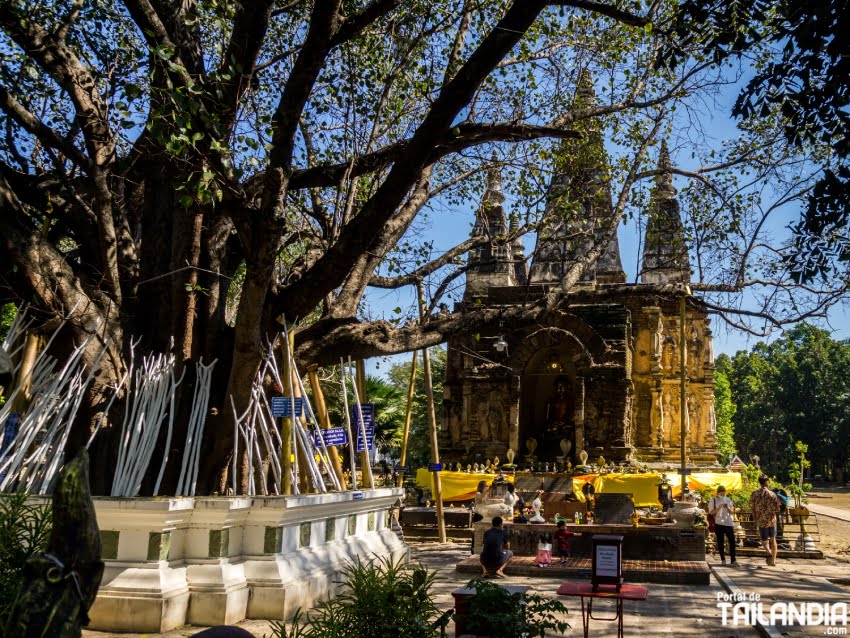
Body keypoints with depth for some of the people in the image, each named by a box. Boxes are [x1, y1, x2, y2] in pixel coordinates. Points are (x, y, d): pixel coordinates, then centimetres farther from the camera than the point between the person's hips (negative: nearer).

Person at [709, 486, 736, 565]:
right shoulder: (713, 500, 2)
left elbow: (732, 512, 8)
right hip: (718, 523, -2)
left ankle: (733, 560, 1)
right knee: (720, 542, 1)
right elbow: (711, 512, -3)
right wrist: (718, 508, -17)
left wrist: (728, 508, -12)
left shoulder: (728, 500, 11)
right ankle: (723, 560, 8)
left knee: (732, 540, -3)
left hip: (728, 523, 2)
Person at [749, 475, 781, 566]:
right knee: (773, 539, 16)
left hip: (761, 520, 0)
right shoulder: (772, 494, -10)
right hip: (772, 519, 0)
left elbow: (752, 508, 0)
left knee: (764, 539, 13)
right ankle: (773, 560, 15)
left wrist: (755, 520, 10)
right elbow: (777, 509, -8)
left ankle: (768, 552, -17)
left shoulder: (754, 494, -5)